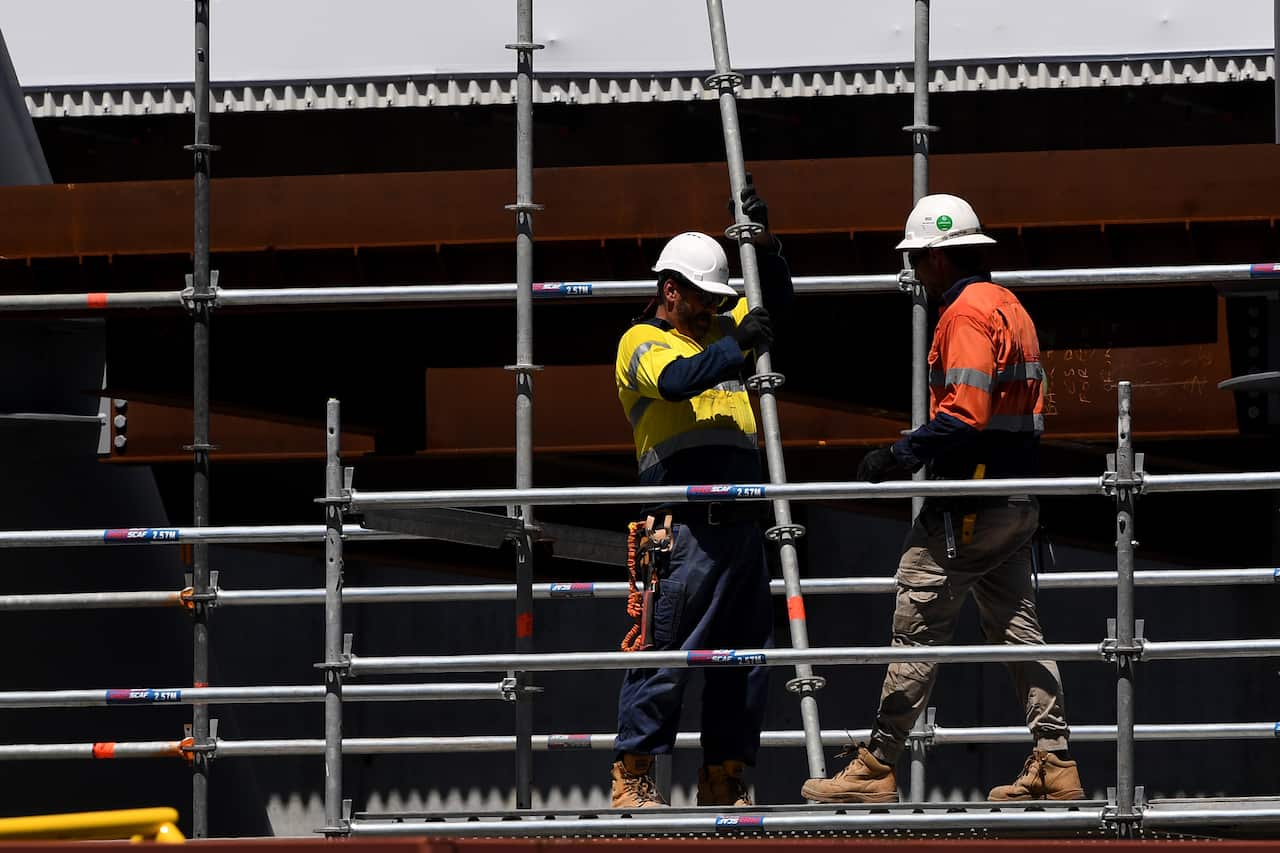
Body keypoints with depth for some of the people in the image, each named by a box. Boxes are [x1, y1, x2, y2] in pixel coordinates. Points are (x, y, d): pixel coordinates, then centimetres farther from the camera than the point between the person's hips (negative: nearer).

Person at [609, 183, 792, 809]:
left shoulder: (721, 331, 22)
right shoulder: (642, 342, 1)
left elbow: (776, 299, 26)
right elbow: (678, 379, -19)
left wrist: (763, 242, 9)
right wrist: (736, 346, -27)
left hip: (741, 522, 8)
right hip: (685, 529, -8)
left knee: (745, 656, 8)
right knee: (665, 652, -8)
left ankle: (723, 779, 13)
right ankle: (632, 777, -4)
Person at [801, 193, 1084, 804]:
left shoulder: (966, 313, -14)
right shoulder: (1010, 308, 16)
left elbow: (965, 414, -24)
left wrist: (900, 455, -19)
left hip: (969, 502, -10)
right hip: (1017, 499, 10)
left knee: (918, 628, -6)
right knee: (1017, 627, 11)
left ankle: (876, 769, -5)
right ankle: (1054, 764, 8)